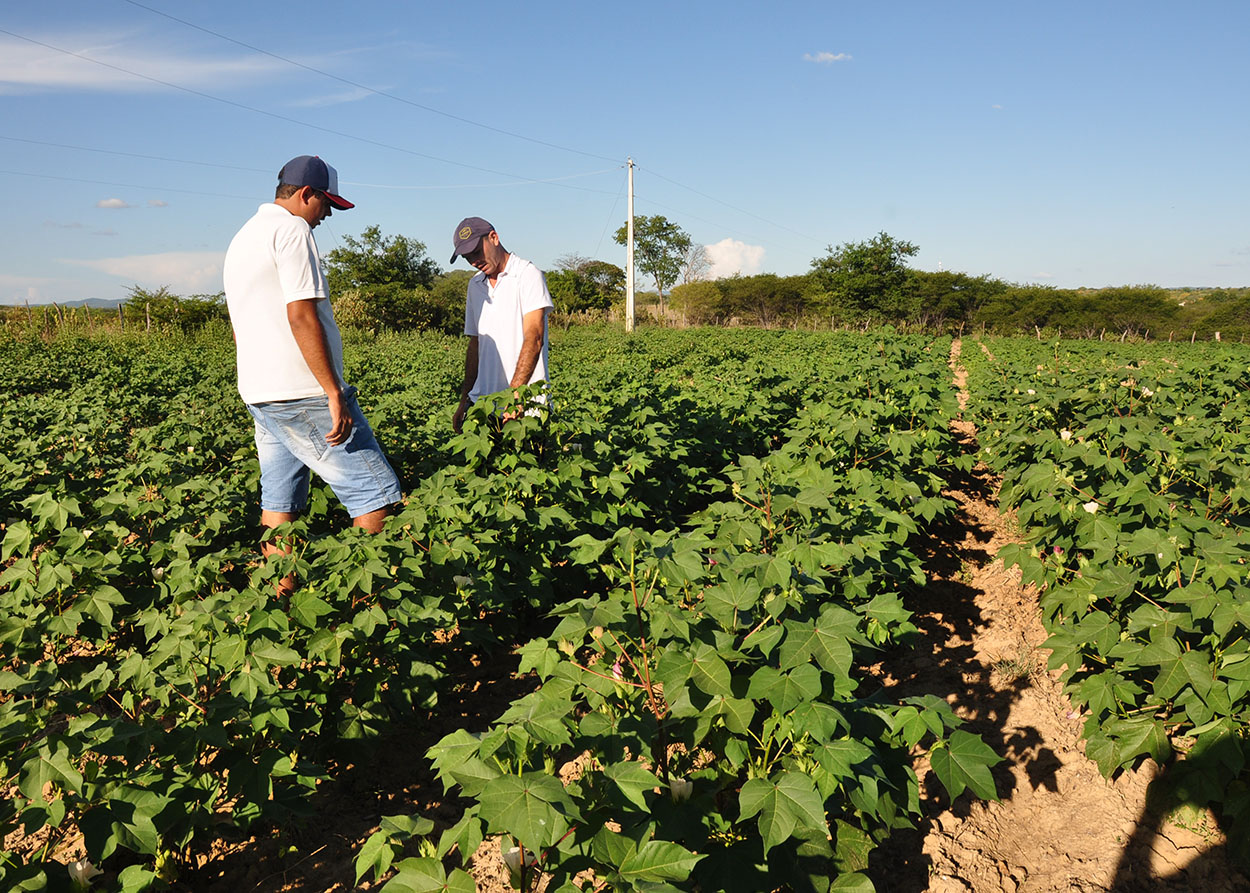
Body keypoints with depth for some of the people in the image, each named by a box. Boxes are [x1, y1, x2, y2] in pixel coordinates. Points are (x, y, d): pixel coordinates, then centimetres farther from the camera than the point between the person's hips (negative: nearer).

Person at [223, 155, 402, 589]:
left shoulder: (241, 238, 22)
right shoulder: (291, 230, -8)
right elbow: (302, 316, -18)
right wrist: (334, 393, -18)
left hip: (258, 393, 10)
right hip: (303, 392, -10)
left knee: (279, 503, 11)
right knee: (376, 492, -7)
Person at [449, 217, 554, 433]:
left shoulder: (527, 274, -3)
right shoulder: (475, 285, 19)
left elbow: (534, 337, -15)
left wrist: (515, 391, -26)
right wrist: (465, 399, 15)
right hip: (483, 400, 5)